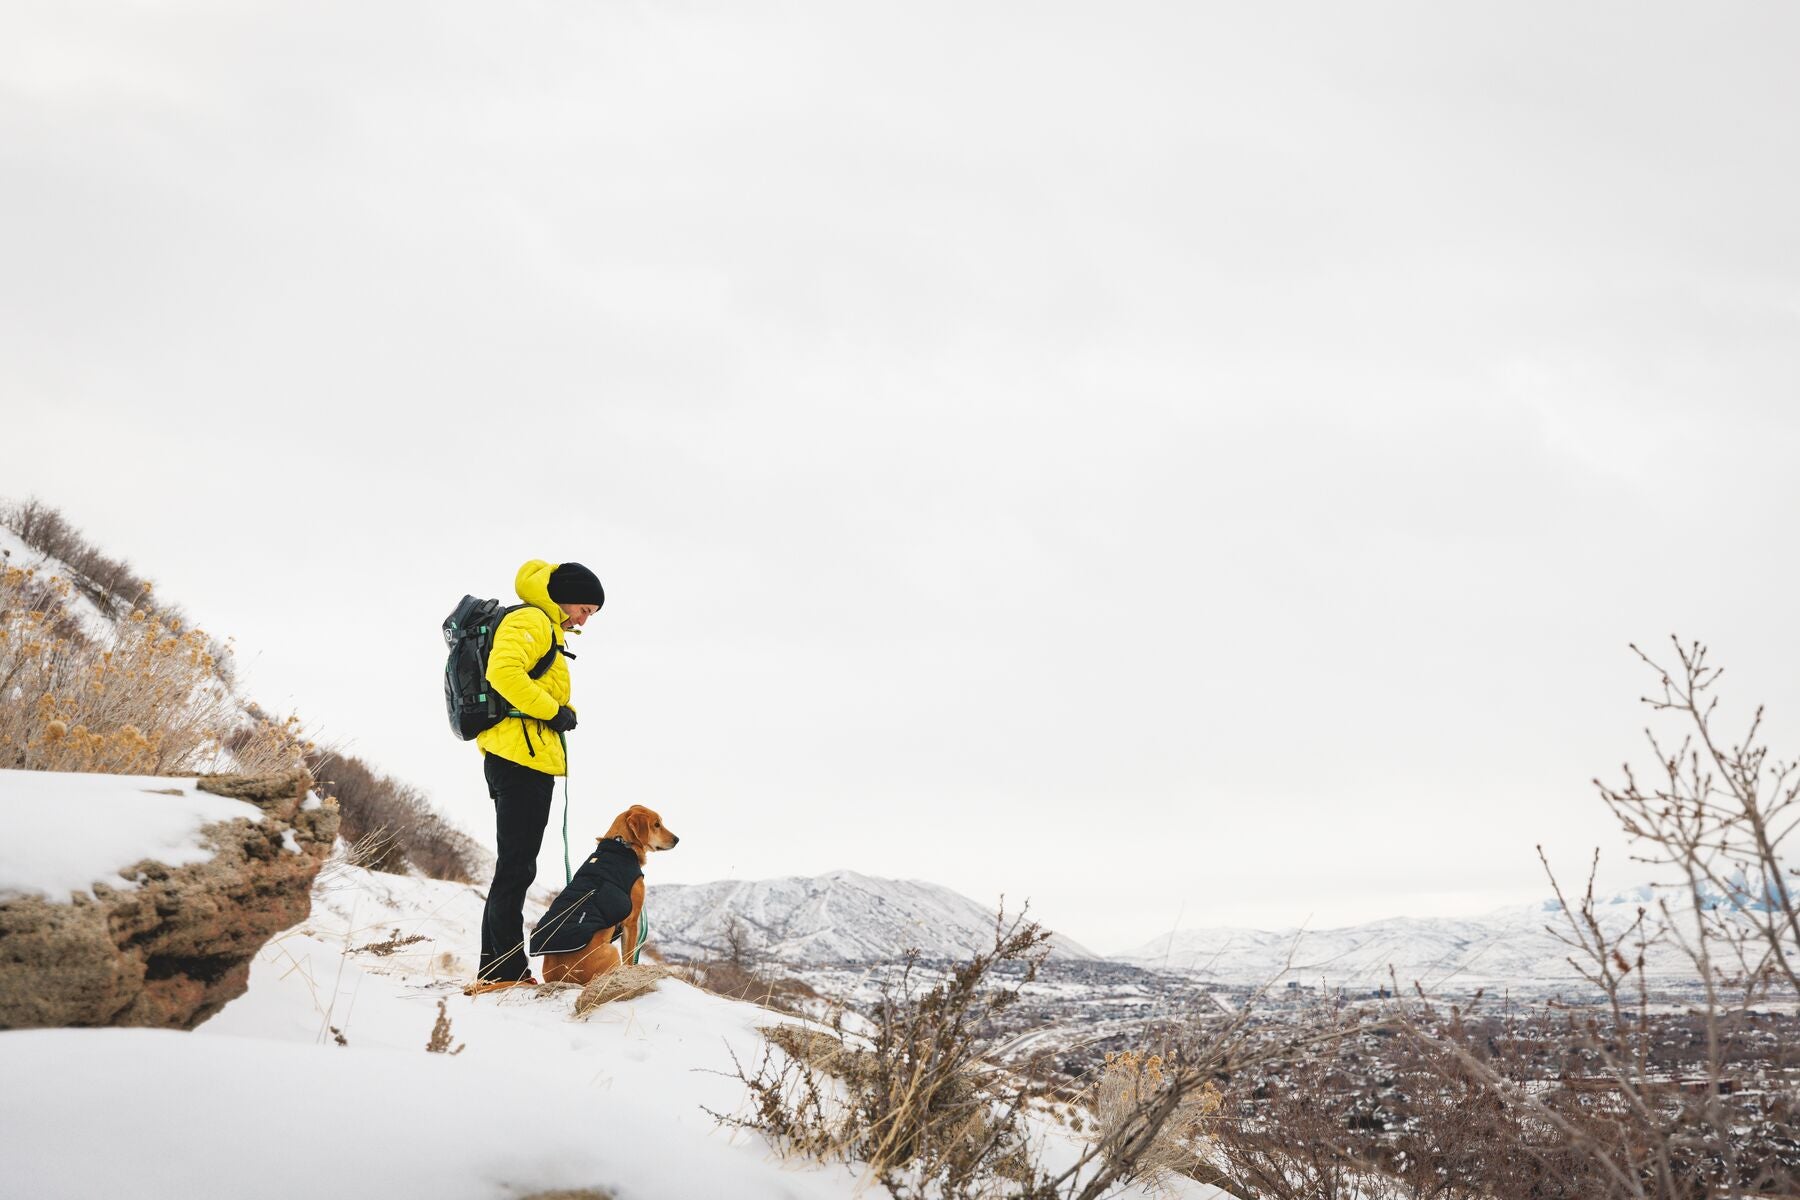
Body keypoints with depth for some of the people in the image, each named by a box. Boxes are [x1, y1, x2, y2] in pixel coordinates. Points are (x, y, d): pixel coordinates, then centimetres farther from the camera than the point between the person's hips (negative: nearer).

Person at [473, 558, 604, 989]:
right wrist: (552, 712, -17)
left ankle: (494, 969, 18)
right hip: (522, 758, -11)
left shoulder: (544, 629, 26)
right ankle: (507, 969, -9)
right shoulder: (530, 621, -7)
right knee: (516, 867, -10)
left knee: (515, 866, 13)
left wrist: (561, 714, 8)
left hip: (517, 760, 11)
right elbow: (503, 671, -24)